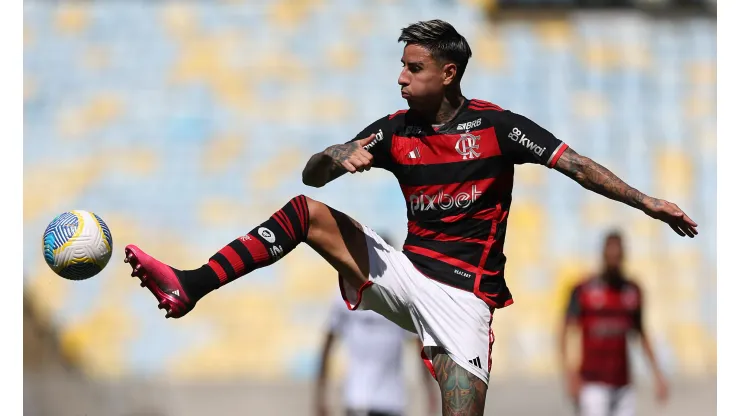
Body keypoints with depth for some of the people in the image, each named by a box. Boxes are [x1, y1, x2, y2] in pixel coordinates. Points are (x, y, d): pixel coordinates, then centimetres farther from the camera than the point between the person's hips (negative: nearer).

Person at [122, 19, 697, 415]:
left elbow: (574, 164, -9)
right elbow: (311, 175, 8)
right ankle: (190, 287, -14)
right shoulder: (396, 130, 6)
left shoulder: (493, 124, -6)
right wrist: (337, 158, -15)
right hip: (405, 273, 4)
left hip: (462, 295, -4)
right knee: (307, 211, -8)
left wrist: (644, 201, -19)